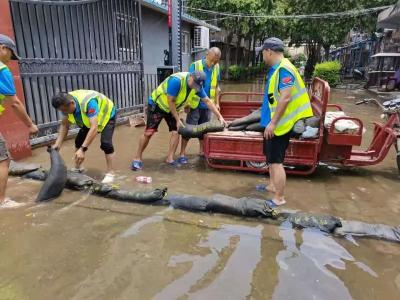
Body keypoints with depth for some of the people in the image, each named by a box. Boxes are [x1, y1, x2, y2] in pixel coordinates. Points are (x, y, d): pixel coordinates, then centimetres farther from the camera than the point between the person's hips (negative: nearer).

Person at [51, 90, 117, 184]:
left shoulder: (88, 102, -43)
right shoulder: (66, 104, -21)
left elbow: (94, 128, -49)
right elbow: (64, 125, -9)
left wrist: (83, 149, -52)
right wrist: (58, 143, -19)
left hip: (107, 115, -7)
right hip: (89, 118, 7)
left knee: (105, 143, -22)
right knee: (79, 140, 5)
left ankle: (110, 174, -12)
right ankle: (77, 168, 24)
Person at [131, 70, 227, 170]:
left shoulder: (197, 86, -13)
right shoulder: (177, 80, -34)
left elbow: (207, 101, -6)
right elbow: (170, 101, -27)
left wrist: (220, 117, -11)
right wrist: (178, 120, -23)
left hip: (172, 108, 6)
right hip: (157, 104, -6)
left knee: (176, 132, -7)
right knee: (149, 132, -8)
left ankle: (170, 158, 5)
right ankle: (138, 158, 5)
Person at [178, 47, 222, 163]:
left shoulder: (216, 67, 4)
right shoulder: (195, 65, -11)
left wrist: (217, 102, 11)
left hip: (208, 104, 5)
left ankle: (202, 150, 27)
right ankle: (182, 154, 1)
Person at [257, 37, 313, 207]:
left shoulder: (284, 69, -19)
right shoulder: (275, 69, 12)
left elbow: (285, 98, -26)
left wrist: (273, 123, -24)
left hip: (278, 124, -10)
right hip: (273, 121, 10)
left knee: (276, 161, -4)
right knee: (271, 158, 20)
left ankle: (279, 198, 7)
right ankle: (273, 186, 36)